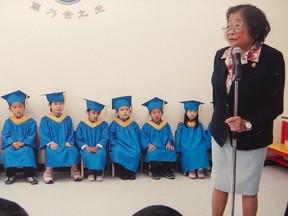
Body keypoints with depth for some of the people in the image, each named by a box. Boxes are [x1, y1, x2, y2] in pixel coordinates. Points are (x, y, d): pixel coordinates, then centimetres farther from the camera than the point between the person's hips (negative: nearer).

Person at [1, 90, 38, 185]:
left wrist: (23, 143, -19)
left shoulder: (30, 122, 2)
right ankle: (10, 175, -15)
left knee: (27, 151, -35)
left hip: (26, 145, -2)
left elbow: (31, 136, -4)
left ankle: (30, 175, -25)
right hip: (12, 145, 2)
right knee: (8, 152, -30)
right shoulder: (8, 122, 10)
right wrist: (12, 143, -16)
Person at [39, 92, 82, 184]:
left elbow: (71, 133, 10)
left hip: (65, 144, 2)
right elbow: (43, 134, -1)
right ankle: (48, 172, -27)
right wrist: (50, 143, -18)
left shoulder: (67, 119, 14)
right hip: (52, 145, -2)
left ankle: (74, 170, -20)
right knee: (51, 151, -36)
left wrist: (69, 142, -9)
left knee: (73, 150, -30)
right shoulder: (45, 120, 7)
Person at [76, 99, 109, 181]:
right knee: (87, 154, -34)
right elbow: (78, 139, 2)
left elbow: (105, 138, -1)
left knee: (101, 153, -34)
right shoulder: (82, 125, 7)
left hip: (99, 147, 0)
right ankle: (91, 172, -16)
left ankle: (99, 172, -18)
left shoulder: (103, 124, 6)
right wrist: (86, 147, -15)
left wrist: (97, 147, -17)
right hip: (86, 148, 0)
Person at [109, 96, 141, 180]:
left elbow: (138, 138, 13)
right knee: (117, 152, -35)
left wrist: (135, 147, -3)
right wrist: (117, 145, -10)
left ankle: (131, 172, -16)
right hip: (119, 147, -1)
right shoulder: (114, 125, 8)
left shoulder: (134, 124, 12)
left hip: (131, 148, 1)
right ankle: (122, 172, -19)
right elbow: (111, 139, 7)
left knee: (136, 153, -32)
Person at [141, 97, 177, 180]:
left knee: (172, 152, -28)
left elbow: (170, 136, 11)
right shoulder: (146, 126, 7)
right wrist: (149, 144, -18)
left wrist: (169, 143, -9)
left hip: (164, 148, 3)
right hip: (153, 148, -3)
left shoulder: (166, 125, 15)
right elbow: (143, 138, 1)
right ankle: (154, 172, -14)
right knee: (154, 154, -36)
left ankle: (166, 171, -8)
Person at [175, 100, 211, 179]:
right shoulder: (181, 125, 8)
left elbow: (205, 137, 16)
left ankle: (200, 169, -35)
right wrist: (178, 150, -4)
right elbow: (178, 139, 6)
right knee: (189, 153, -36)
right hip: (186, 148, -2)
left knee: (202, 150, -33)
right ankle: (190, 170, -33)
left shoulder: (199, 125, 15)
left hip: (198, 148, 2)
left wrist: (208, 146, 0)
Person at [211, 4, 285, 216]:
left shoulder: (272, 58, -18)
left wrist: (248, 124, -30)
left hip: (252, 138, -4)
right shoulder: (221, 55, -2)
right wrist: (219, 122, 15)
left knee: (248, 189, 12)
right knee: (220, 185, 16)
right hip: (221, 134, 4)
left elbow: (274, 106, -17)